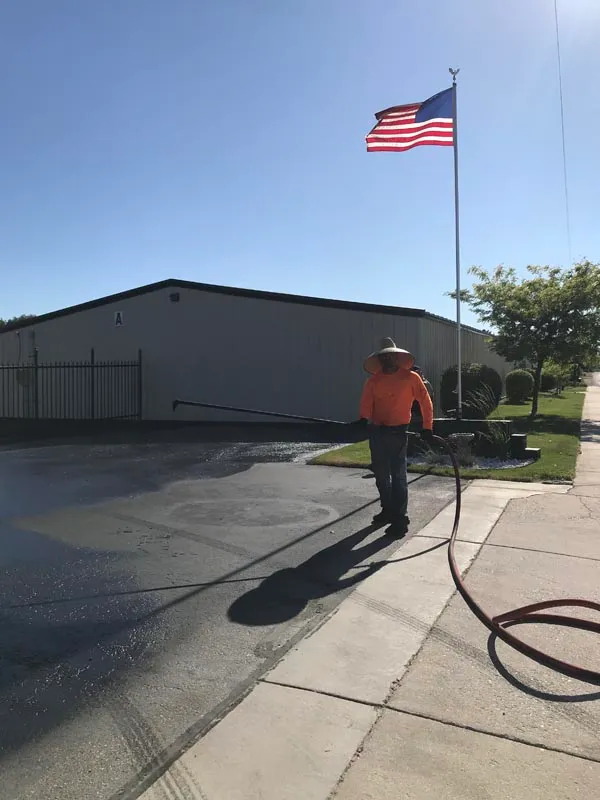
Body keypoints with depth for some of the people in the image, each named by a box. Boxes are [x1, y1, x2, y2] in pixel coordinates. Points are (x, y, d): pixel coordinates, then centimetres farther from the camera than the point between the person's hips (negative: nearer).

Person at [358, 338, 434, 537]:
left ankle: (400, 518, 0)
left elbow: (426, 402, 0)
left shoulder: (411, 377, -4)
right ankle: (388, 509, 33)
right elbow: (366, 401, -7)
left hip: (397, 432, -4)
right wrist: (364, 419, -27)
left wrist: (427, 428, -2)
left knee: (398, 476, -5)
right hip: (376, 432, 4)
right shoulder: (374, 380, 4)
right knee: (381, 474, 15)